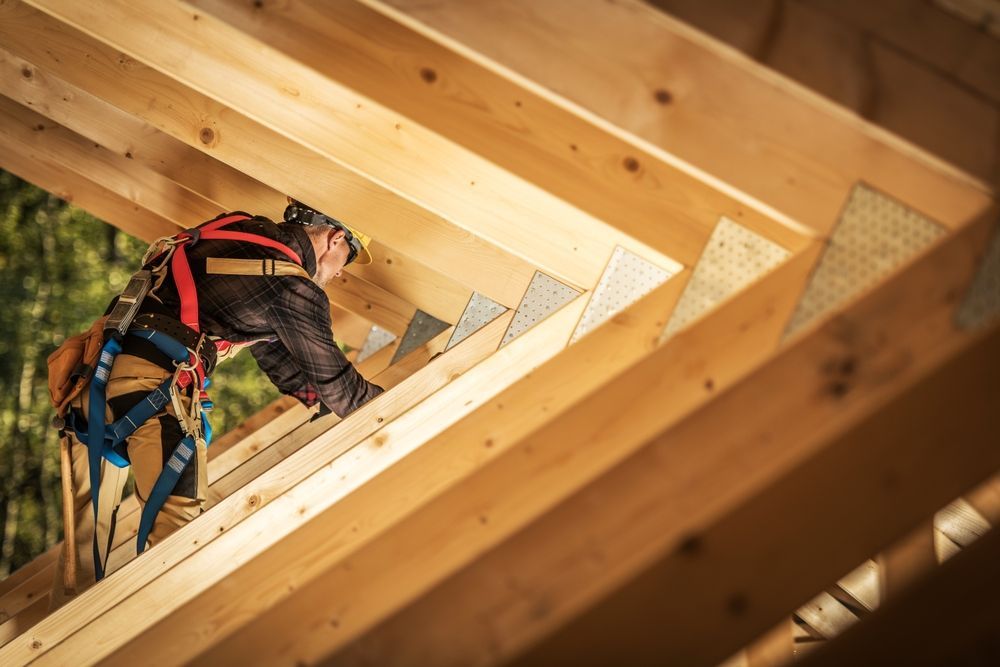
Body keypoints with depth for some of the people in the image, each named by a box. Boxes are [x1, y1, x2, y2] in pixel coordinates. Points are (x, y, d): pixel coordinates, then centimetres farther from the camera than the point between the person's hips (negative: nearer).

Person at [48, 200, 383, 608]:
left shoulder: (242, 229, 19)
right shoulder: (295, 288, -4)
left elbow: (271, 353, 29)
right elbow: (333, 377, 9)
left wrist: (318, 398, 37)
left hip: (100, 367, 9)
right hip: (154, 386, -9)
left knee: (89, 523, 17)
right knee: (176, 527, -1)